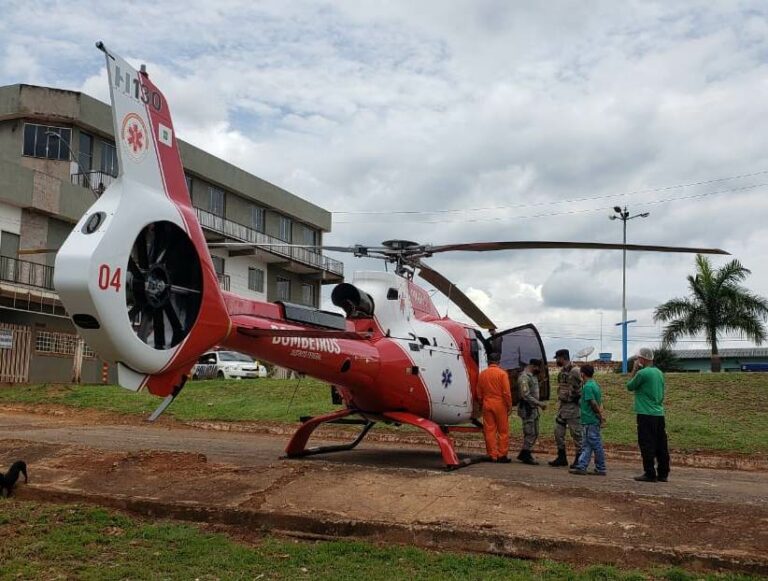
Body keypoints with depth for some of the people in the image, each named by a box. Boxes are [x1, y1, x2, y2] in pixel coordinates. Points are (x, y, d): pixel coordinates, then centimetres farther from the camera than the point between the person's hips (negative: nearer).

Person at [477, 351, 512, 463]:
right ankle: (502, 455, 6)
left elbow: (479, 394, 9)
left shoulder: (482, 374, 4)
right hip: (500, 404, -4)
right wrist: (509, 406, -2)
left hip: (487, 405, 4)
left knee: (489, 431, 6)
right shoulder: (502, 373, -9)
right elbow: (506, 393, -11)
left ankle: (492, 456, 8)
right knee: (503, 431, 5)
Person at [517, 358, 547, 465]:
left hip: (534, 408, 10)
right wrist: (539, 403, -21)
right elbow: (526, 396, -23)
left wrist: (539, 404, 11)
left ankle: (523, 454, 23)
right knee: (530, 433, -4)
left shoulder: (533, 376, 14)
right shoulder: (524, 377, -17)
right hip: (527, 409, -10)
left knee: (534, 433, 13)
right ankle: (526, 456, 7)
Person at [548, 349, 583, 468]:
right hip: (562, 405, 9)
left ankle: (579, 459, 7)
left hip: (572, 406, -9)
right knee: (558, 432, 10)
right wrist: (559, 402, 16)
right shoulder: (562, 371, 13)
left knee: (576, 433, -1)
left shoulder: (574, 371, -16)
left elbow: (578, 390, -19)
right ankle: (561, 457, 19)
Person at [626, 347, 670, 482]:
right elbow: (661, 394, 18)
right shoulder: (659, 372, 12)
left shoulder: (642, 373, -13)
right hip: (659, 414, 8)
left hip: (646, 414, -8)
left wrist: (634, 370, 5)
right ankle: (663, 474, 13)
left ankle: (650, 474, -1)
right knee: (661, 446, 9)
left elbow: (630, 386, 1)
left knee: (647, 445, -3)